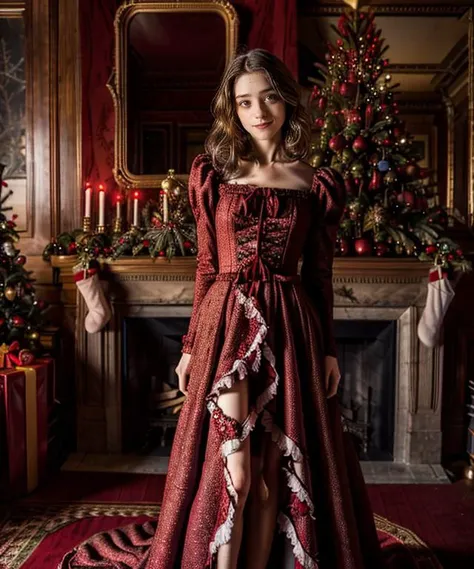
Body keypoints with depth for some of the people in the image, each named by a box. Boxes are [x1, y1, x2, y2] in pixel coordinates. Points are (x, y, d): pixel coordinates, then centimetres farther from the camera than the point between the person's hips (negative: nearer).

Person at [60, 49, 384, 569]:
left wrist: (328, 350, 6)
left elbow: (319, 274, 8)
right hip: (227, 323, -1)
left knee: (274, 472, 8)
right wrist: (191, 345, 6)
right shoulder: (214, 176, 6)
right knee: (235, 473, 1)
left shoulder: (317, 184, 6)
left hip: (289, 328, 1)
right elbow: (206, 268, 6)